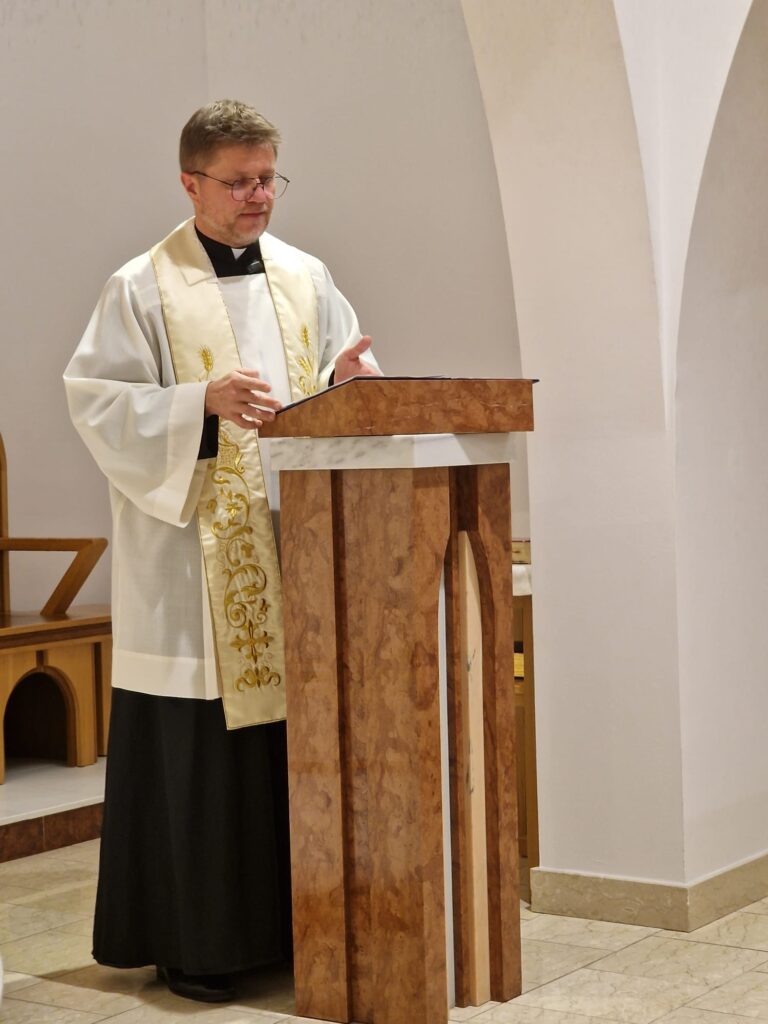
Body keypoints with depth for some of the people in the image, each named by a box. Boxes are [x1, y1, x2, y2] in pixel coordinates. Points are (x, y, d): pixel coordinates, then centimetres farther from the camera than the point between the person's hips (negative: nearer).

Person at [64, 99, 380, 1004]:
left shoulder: (307, 279, 13)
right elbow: (97, 400, -8)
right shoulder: (142, 289, -2)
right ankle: (193, 941, 9)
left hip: (296, 545, 5)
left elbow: (345, 386, 19)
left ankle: (293, 923, 19)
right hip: (195, 563, -5)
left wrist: (348, 379, -5)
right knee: (197, 753, -2)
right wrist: (202, 403, -21)